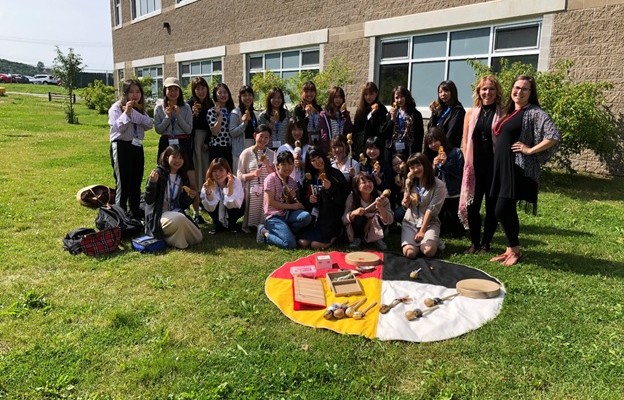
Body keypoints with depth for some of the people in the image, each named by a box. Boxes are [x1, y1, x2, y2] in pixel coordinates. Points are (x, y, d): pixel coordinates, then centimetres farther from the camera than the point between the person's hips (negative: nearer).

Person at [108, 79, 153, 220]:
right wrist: (126, 113, -23)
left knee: (136, 183, 13)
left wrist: (134, 112, -14)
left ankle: (136, 214, 24)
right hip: (121, 147, -6)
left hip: (137, 147, 6)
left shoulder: (141, 108, 12)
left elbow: (149, 124, -4)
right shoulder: (116, 107, -5)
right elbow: (118, 127, -14)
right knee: (122, 183, -3)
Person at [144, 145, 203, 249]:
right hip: (159, 216, -6)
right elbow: (149, 200, -12)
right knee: (179, 218, -38)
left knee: (197, 237, -9)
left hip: (176, 214, 7)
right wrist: (152, 183, -27)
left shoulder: (183, 178, 11)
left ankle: (169, 236, 13)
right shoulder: (158, 173, -7)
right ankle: (178, 243, -9)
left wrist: (190, 198, -6)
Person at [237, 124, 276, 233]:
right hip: (251, 192, -2)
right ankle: (248, 226, 23)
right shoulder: (247, 153, -1)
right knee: (250, 219, -4)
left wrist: (267, 164, -10)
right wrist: (253, 174, -20)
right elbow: (240, 176, -2)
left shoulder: (271, 154, 8)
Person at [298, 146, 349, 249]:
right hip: (314, 216, 5)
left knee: (316, 245, -15)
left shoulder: (336, 174, -3)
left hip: (330, 217, -5)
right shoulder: (310, 177, 12)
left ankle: (336, 234, 12)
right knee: (303, 242, -12)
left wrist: (331, 188, -20)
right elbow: (303, 198, 18)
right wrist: (308, 200, -4)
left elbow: (343, 198, -6)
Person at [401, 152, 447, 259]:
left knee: (428, 251, -30)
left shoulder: (439, 185, -7)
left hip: (429, 223, -2)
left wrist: (422, 231, -14)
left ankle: (433, 240, 6)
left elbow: (431, 209, -11)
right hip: (410, 222, 3)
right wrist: (408, 185, -8)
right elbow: (405, 205, 4)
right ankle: (418, 242, 10)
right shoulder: (411, 183, 10)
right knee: (409, 253, -24)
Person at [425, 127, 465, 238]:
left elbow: (461, 174, -12)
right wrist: (434, 166, -10)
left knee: (456, 233, 5)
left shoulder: (456, 152, -6)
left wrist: (446, 163, -16)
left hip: (454, 196, -4)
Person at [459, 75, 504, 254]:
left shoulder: (503, 114, -2)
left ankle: (485, 243, 19)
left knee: (492, 206, 6)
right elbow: (465, 141, 10)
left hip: (495, 167, -3)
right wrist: (468, 162, 2)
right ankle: (474, 243, 18)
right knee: (472, 205, 4)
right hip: (474, 167, 3)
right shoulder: (471, 114, 8)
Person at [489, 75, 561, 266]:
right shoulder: (508, 112, 16)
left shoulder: (535, 113, -8)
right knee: (507, 210, 10)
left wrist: (530, 150, -16)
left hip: (517, 169, -8)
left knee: (502, 210, -9)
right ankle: (510, 249, 21)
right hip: (501, 167, 8)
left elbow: (555, 136, -19)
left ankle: (515, 250, 8)